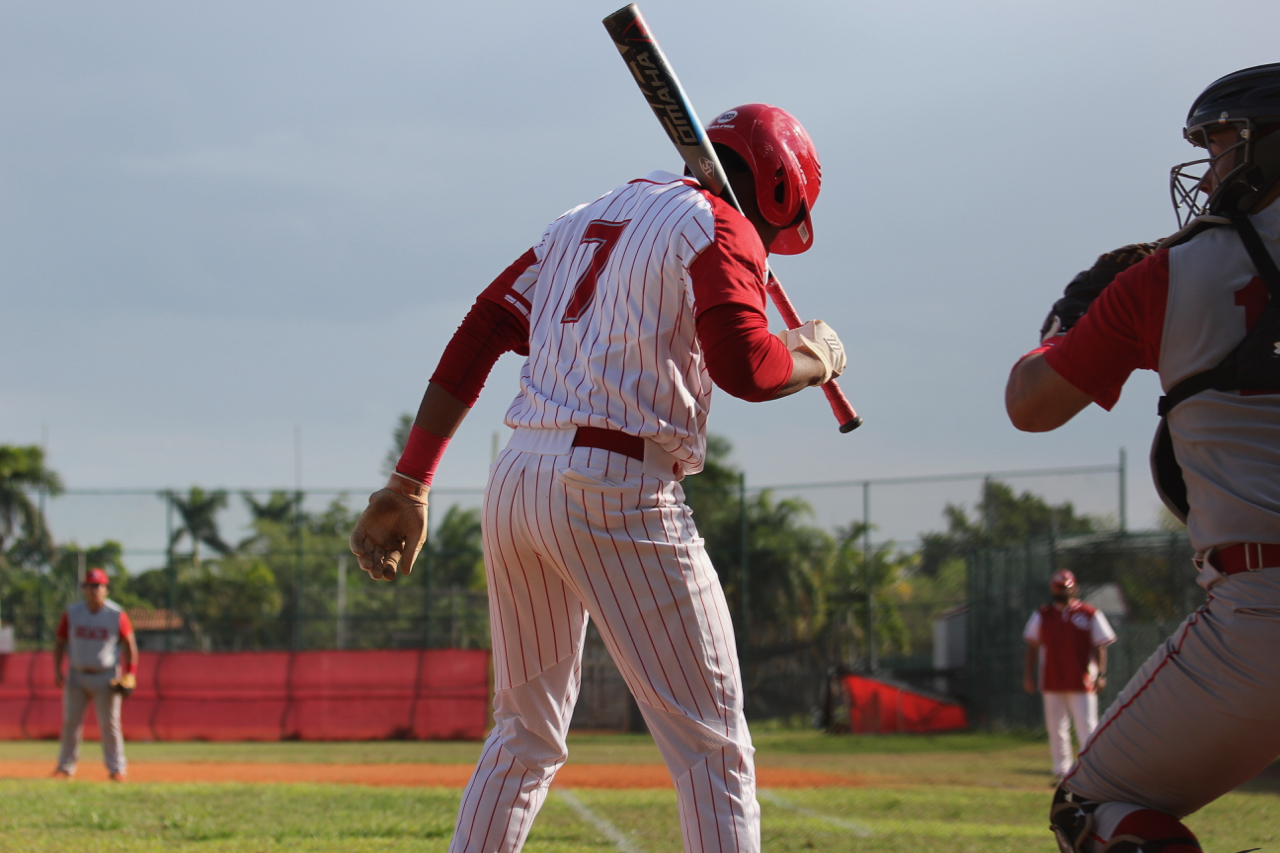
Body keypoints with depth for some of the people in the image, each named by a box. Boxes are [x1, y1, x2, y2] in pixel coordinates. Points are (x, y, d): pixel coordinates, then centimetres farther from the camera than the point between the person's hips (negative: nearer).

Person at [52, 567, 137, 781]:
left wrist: (129, 675, -7)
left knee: (109, 723, -4)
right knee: (70, 721, 4)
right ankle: (66, 766, 13)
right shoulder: (72, 612, -1)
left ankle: (116, 768, 2)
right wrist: (57, 671, -3)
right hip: (76, 675, 3)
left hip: (106, 677, -3)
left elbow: (129, 644, 0)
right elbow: (59, 642, 6)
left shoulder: (117, 614, -7)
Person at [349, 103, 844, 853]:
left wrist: (410, 485, 12)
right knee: (713, 748, -3)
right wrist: (814, 357, 4)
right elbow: (744, 367, -18)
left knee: (527, 737, 20)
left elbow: (477, 337, 15)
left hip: (516, 482, 7)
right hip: (617, 493, -7)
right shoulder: (720, 228, -1)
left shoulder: (581, 223, 22)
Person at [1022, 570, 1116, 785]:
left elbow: (1099, 647, 1)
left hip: (1082, 684, -3)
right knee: (1056, 729, 6)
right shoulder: (1041, 616, 9)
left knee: (1087, 727, -7)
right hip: (1052, 683, 3)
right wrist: (1028, 674, 3)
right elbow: (1032, 647, 11)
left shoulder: (1090, 615, 1)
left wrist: (1101, 674, -8)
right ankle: (1061, 772, 13)